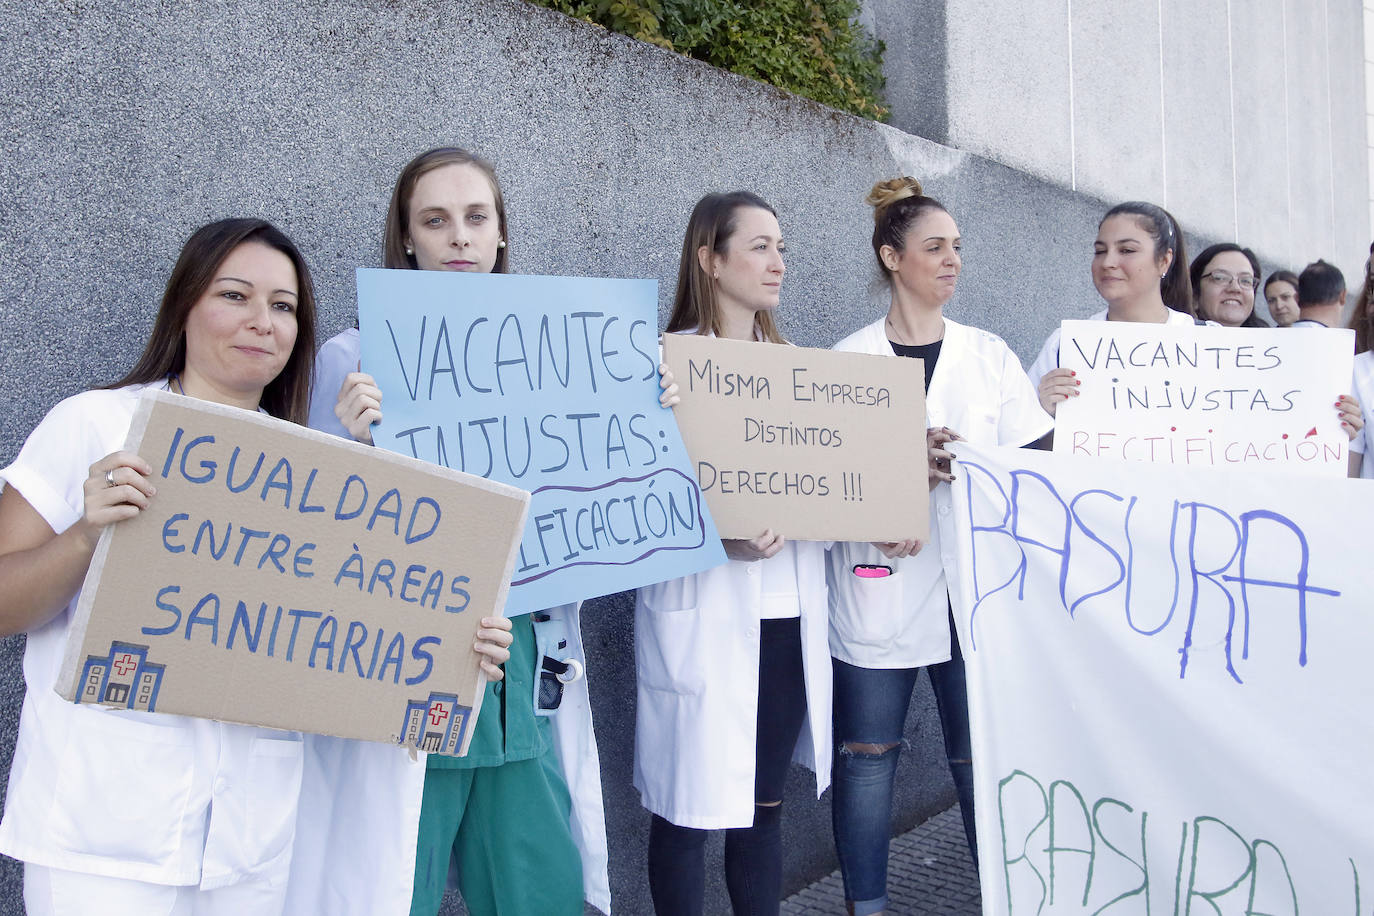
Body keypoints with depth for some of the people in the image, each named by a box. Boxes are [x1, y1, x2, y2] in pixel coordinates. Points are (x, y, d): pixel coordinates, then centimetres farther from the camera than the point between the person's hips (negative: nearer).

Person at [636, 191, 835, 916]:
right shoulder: (669, 363, -5)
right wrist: (723, 539, -25)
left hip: (788, 618, 6)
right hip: (707, 620, -5)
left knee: (765, 801, 13)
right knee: (689, 810, 3)